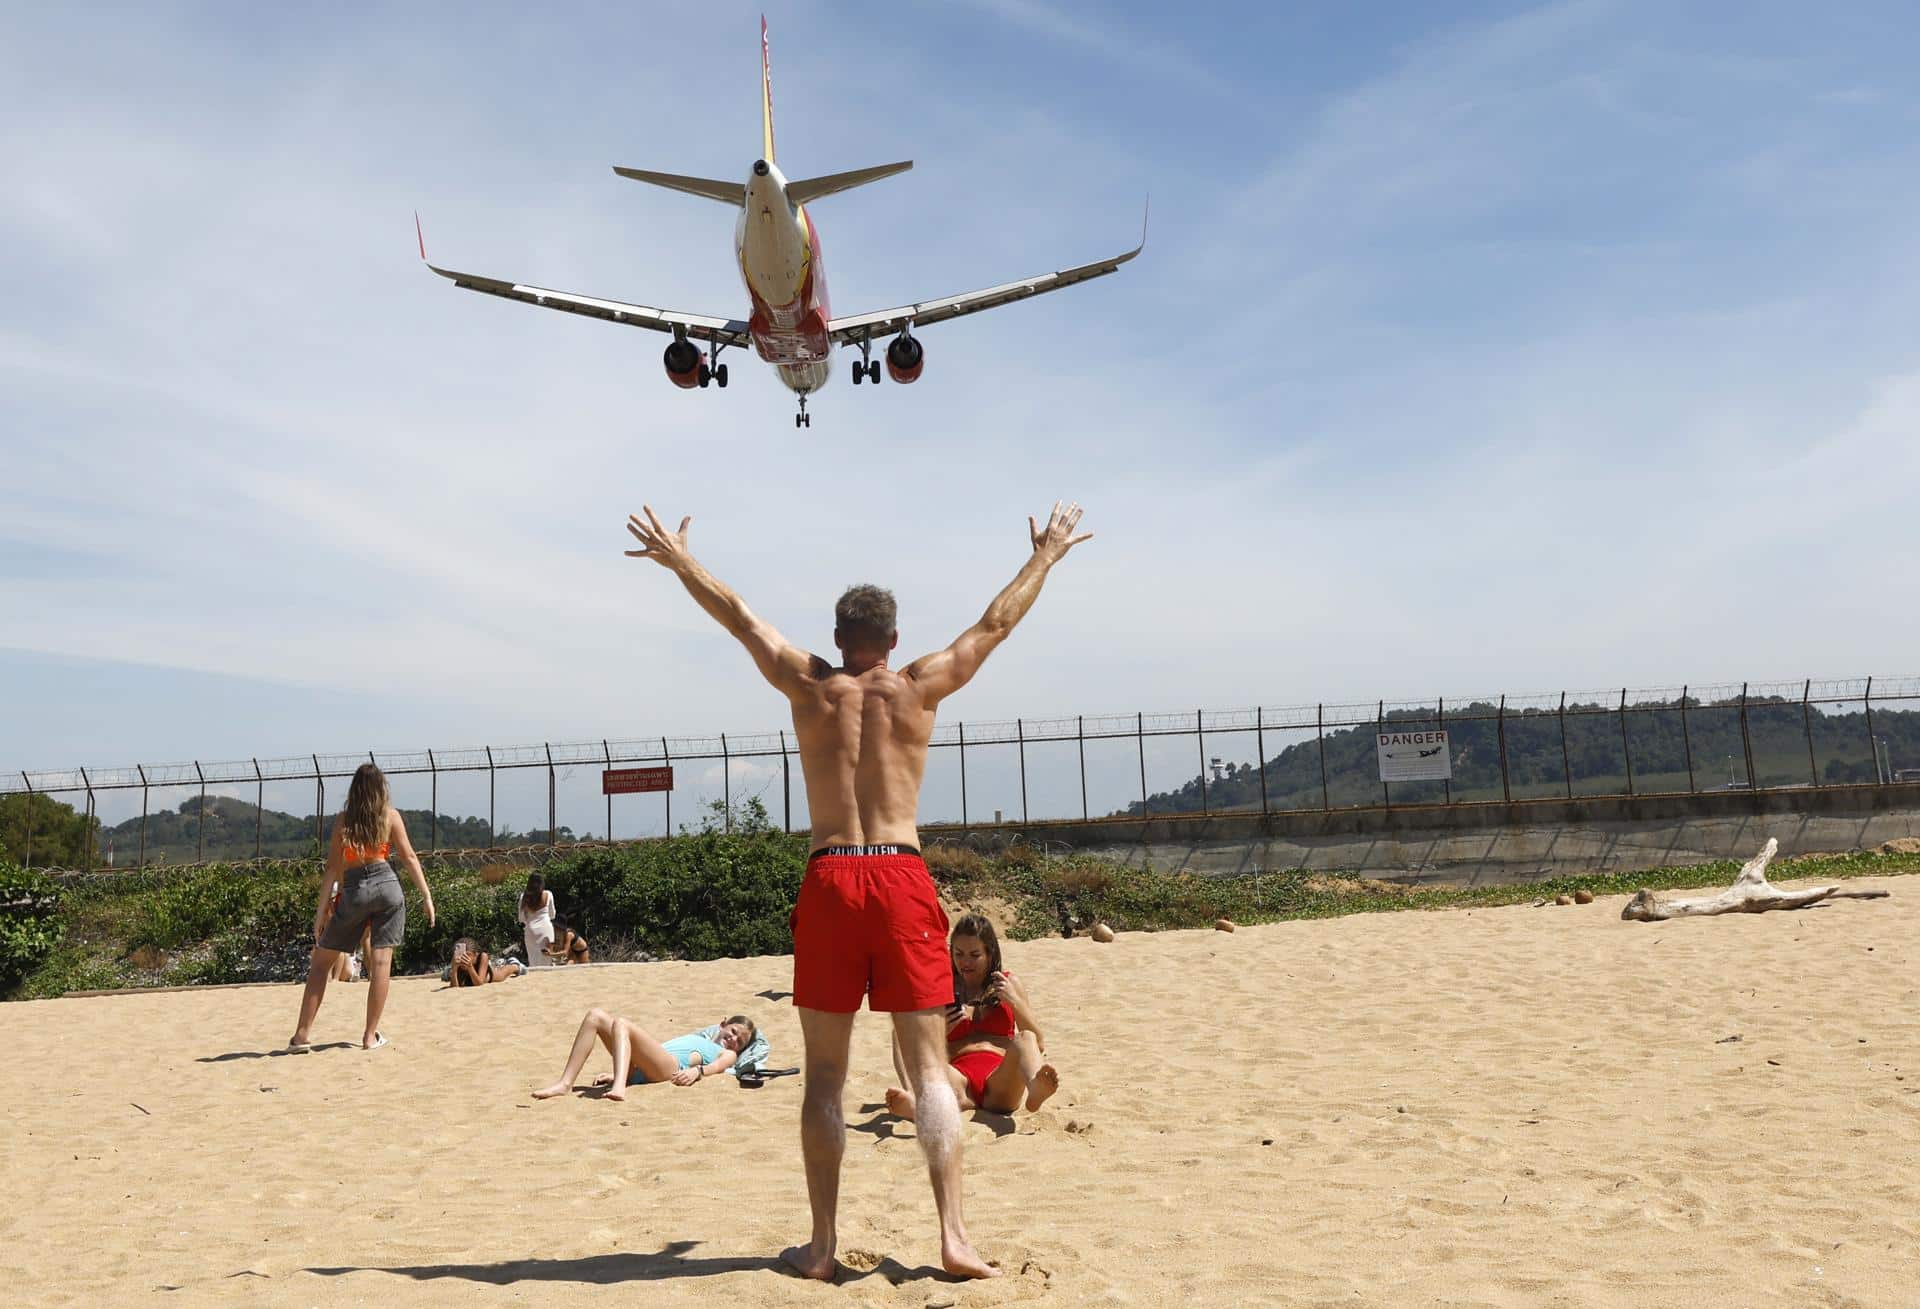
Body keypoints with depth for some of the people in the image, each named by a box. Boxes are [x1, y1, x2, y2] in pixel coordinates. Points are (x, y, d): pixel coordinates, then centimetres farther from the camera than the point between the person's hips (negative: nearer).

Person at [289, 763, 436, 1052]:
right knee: (381, 961, 2)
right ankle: (371, 1036, 2)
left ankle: (303, 1034, 7)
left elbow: (333, 868, 2)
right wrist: (426, 895, 6)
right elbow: (409, 857, 1)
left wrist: (321, 910, 4)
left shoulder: (343, 820, 5)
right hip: (387, 886, 0)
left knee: (321, 961, 11)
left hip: (353, 891, 0)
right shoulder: (390, 816, 5)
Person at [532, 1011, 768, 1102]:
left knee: (622, 1024, -27)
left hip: (670, 1066, -6)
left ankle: (620, 1086, -51)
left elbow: (716, 1067, -2)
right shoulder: (697, 1038, 42)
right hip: (637, 1068, 7)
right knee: (596, 1015, -6)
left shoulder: (728, 1054, 24)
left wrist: (697, 1071, -26)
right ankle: (565, 1082, -23)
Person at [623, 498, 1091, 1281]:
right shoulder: (919, 687, 4)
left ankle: (822, 1245, 11)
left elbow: (738, 617, 16)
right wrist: (1045, 557, 29)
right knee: (929, 1069, 3)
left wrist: (677, 559, 29)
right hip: (903, 878, 0)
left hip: (829, 880, 1)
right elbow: (995, 625, 16)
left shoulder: (809, 686, 6)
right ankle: (953, 1237, -2)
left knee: (825, 1075, 8)